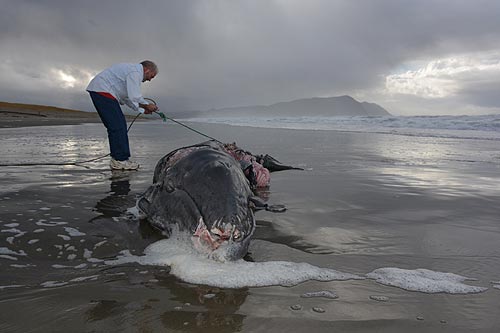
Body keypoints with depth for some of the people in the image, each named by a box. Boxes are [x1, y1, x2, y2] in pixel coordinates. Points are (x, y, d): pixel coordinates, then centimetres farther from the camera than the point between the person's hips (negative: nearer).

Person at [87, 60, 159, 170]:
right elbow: (134, 97, -20)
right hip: (102, 91, -11)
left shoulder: (132, 70, 22)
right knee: (117, 126, -12)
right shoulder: (135, 72, -12)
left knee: (120, 125, 9)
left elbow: (127, 98, 21)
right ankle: (120, 161, -9)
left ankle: (117, 159, 12)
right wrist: (147, 106, -4)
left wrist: (142, 109, 15)